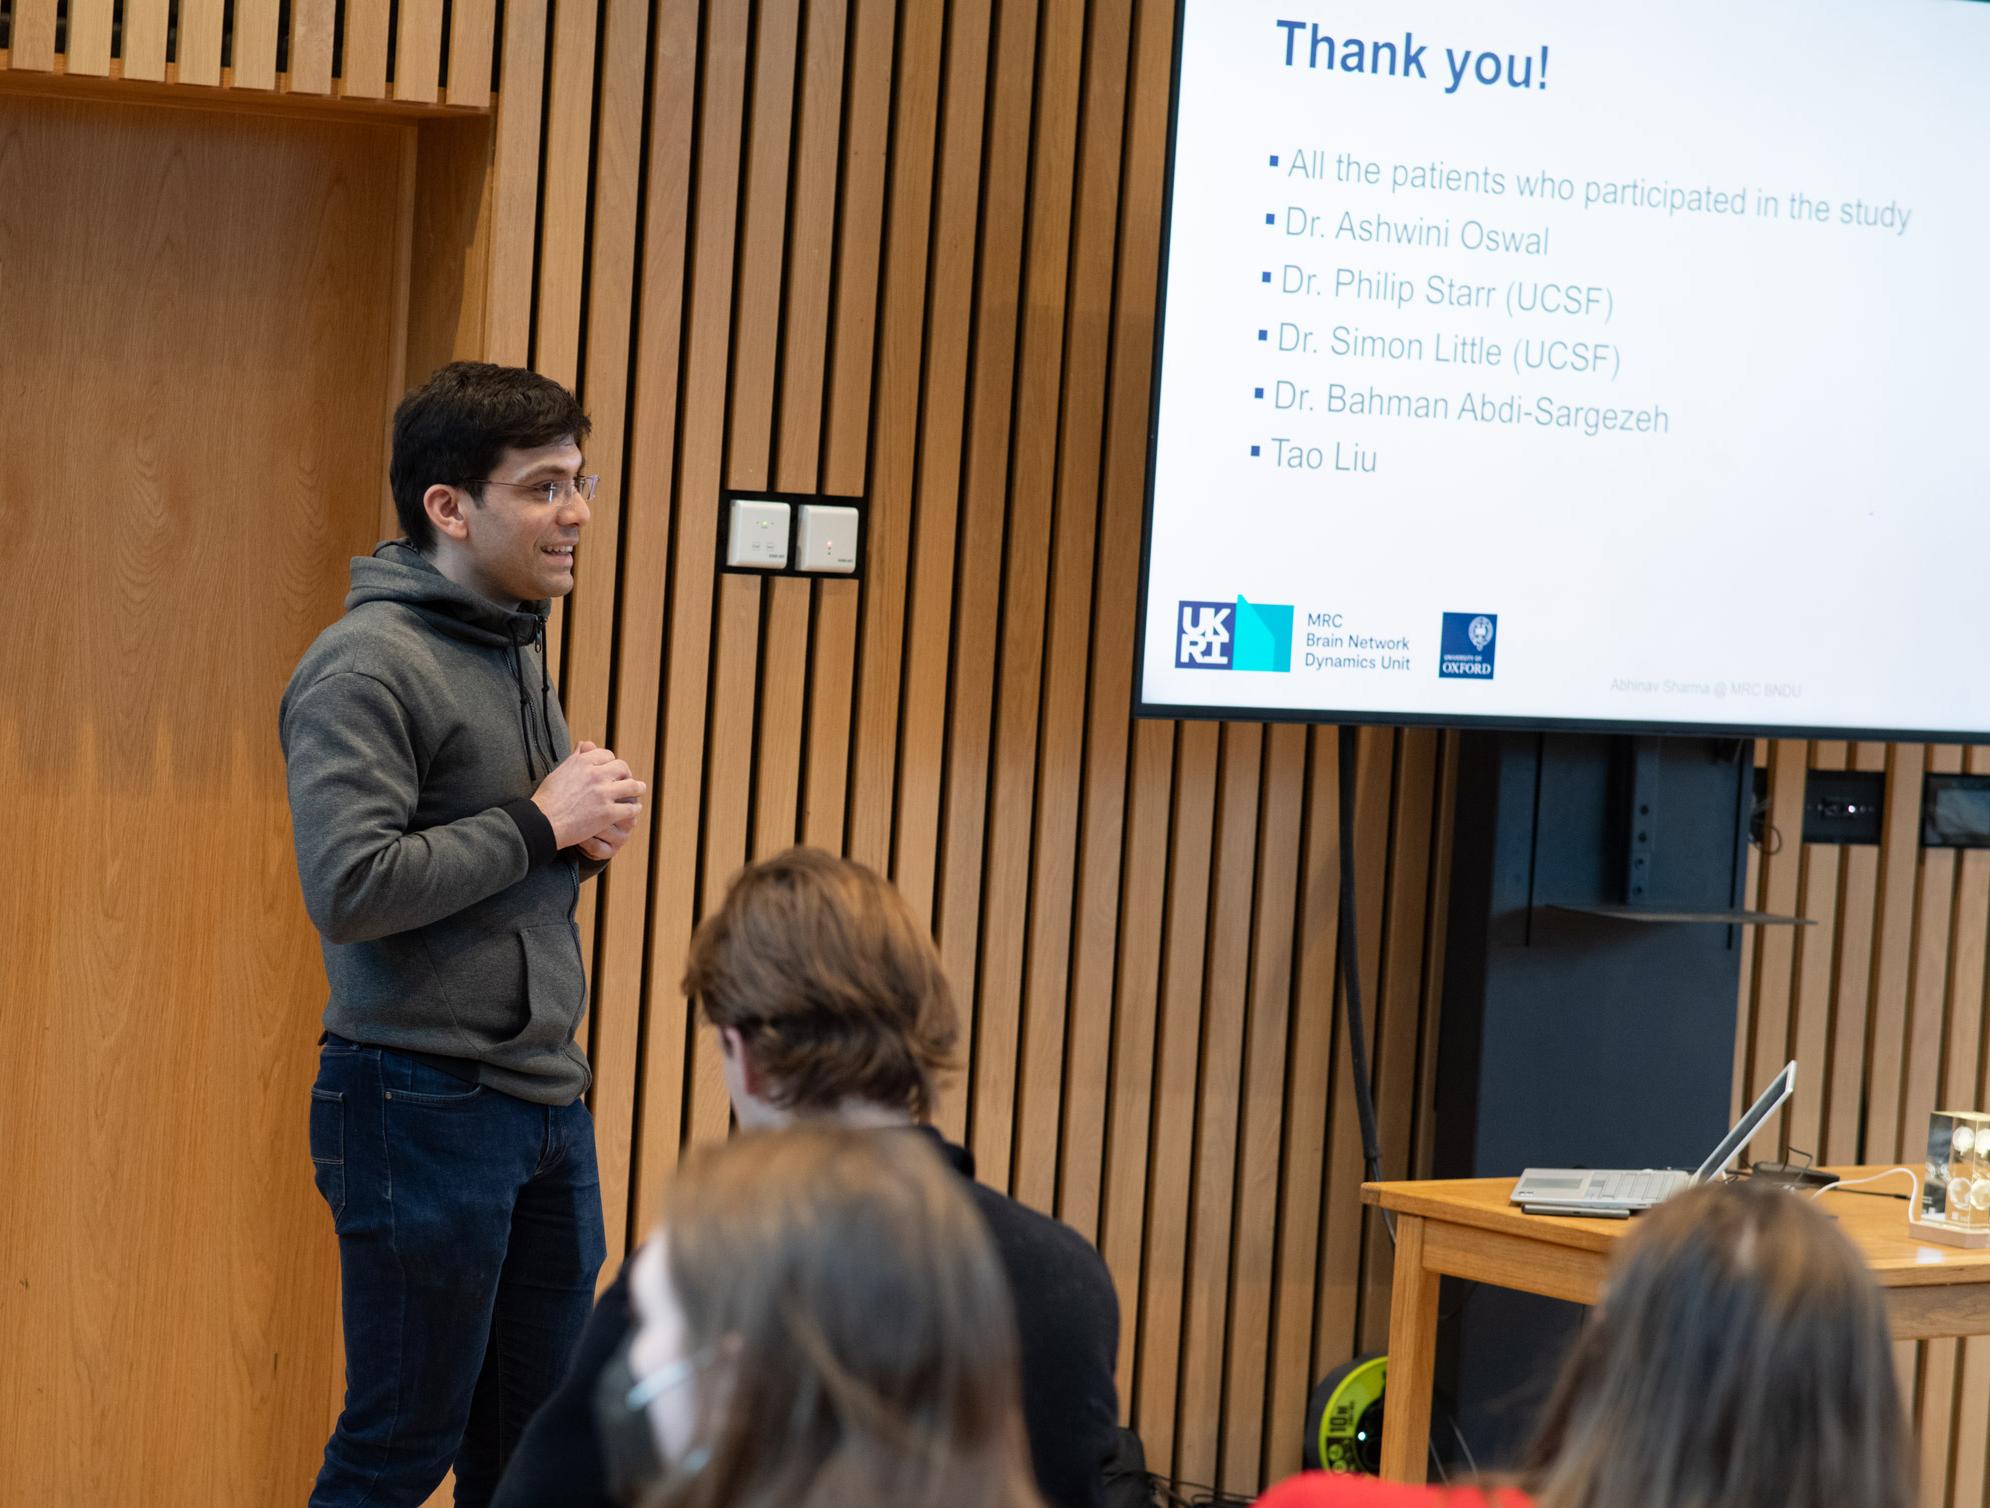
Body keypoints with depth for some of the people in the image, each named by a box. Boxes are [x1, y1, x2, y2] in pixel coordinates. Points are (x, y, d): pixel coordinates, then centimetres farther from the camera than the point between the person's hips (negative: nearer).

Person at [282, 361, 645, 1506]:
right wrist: (542, 823, -17)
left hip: (548, 1099, 9)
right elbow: (347, 887, -25)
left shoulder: (521, 649, 14)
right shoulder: (367, 665, -15)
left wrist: (589, 831, 2)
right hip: (425, 1103, -8)